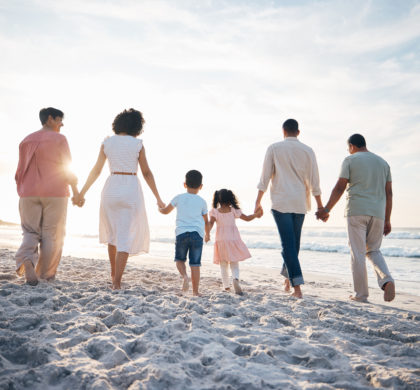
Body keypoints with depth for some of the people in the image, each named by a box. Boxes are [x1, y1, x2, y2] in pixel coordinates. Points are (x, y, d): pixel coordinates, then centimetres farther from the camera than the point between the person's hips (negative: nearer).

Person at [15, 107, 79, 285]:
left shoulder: (27, 141, 13)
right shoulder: (59, 139, -3)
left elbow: (21, 170, 12)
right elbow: (67, 167, -8)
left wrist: (21, 193, 18)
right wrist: (75, 190, -2)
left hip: (29, 194, 4)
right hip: (55, 193, -4)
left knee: (31, 232, 8)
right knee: (52, 235, 6)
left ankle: (26, 260, -21)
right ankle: (46, 274, 9)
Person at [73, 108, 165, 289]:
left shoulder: (107, 142, 5)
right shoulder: (138, 144, -1)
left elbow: (96, 170, 5)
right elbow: (147, 173, -1)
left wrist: (82, 193, 13)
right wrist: (158, 198, 4)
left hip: (111, 189, 3)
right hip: (131, 190, -3)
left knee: (113, 232, 23)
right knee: (125, 237, -1)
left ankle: (114, 272, 37)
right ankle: (116, 282, -10)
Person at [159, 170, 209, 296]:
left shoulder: (179, 198, 8)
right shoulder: (202, 201, 10)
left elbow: (166, 211, 21)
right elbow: (206, 221, 18)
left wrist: (160, 208, 45)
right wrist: (207, 234, 36)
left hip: (181, 233, 0)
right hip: (197, 234, 0)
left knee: (179, 259, 16)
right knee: (195, 264, 3)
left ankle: (184, 275, -12)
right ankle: (195, 291, 5)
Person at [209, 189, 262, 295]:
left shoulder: (215, 211, -3)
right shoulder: (234, 210, 1)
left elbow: (211, 223, -17)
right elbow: (247, 218, 6)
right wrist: (256, 214, 19)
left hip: (221, 240, 0)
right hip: (234, 239, 0)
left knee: (223, 265, 13)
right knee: (234, 264, 5)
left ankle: (226, 286, 16)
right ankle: (235, 279, -23)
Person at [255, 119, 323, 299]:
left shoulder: (274, 148, 2)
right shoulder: (307, 150, 7)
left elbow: (265, 177, -1)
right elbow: (314, 181, 6)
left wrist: (258, 201, 4)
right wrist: (320, 205, 12)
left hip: (281, 202, -3)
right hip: (300, 203, 3)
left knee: (288, 244, -4)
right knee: (294, 242, 17)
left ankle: (297, 286, -11)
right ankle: (288, 278, 28)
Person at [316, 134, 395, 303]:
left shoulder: (350, 161, 1)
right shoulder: (383, 163, 15)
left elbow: (339, 188, -7)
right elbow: (388, 193, 11)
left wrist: (326, 209, -1)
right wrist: (387, 220, 14)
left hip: (356, 212, -4)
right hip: (377, 213, 4)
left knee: (358, 253, 1)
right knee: (373, 251, 15)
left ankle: (361, 294, 4)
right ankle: (387, 280, -10)